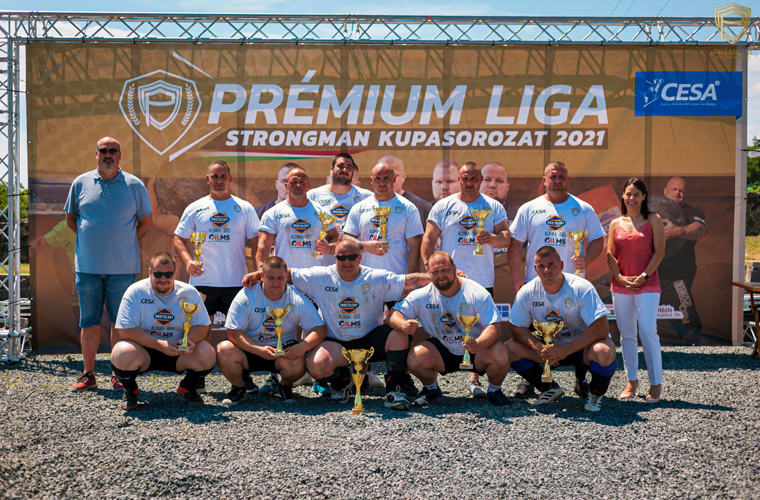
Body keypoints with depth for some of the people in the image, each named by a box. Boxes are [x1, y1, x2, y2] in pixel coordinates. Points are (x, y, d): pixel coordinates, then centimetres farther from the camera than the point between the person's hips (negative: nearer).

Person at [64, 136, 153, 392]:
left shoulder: (134, 185, 2)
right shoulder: (81, 183, 7)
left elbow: (146, 223, 8)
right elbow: (70, 219, 16)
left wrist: (122, 243, 1)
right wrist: (90, 239, 5)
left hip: (122, 266, -2)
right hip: (88, 265, 2)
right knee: (88, 321, 6)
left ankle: (119, 375, 12)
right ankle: (88, 375, 15)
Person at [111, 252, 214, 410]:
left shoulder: (189, 293, -3)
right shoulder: (135, 292, -11)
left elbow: (201, 326, -1)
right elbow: (126, 330, -16)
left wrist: (189, 340, -25)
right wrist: (159, 344, -27)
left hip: (179, 353, 2)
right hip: (144, 351, -2)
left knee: (207, 354, -24)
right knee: (122, 354, -34)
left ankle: (187, 387, 10)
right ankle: (130, 390, 3)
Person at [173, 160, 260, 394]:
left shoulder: (245, 208, 9)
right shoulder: (195, 209, 9)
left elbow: (256, 243, 8)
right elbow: (179, 239, 8)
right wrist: (188, 261, -10)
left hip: (236, 280, 0)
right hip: (202, 280, 1)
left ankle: (244, 379, 9)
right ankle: (198, 379, 15)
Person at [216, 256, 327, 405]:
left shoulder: (298, 300, -7)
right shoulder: (246, 296, -11)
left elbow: (320, 329, -8)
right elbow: (233, 332, -14)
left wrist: (303, 346, -30)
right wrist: (258, 350, -30)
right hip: (250, 349, 0)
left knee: (298, 363, -33)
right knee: (224, 351, -29)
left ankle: (285, 386, 5)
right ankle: (238, 388, 2)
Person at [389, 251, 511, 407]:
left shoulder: (477, 293, -16)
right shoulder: (422, 296, -8)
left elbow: (494, 326, -22)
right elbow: (394, 314, -8)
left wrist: (478, 343, -44)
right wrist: (403, 324, -34)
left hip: (477, 350, -2)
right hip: (443, 350, 2)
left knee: (500, 355, -32)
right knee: (415, 358, -26)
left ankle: (494, 390, 3)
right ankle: (431, 388, 9)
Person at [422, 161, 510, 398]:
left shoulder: (494, 207, 9)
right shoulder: (443, 206, 7)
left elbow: (506, 237, 2)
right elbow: (429, 239, 5)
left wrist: (493, 238, -21)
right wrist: (429, 269, -7)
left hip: (482, 281, 1)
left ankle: (475, 378, 13)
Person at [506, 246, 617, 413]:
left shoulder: (581, 288, -22)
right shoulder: (527, 292, -11)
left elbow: (601, 328, -27)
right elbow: (516, 327, -6)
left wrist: (567, 349, -34)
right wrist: (538, 347, -25)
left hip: (582, 345, -4)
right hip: (550, 346, 4)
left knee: (604, 351, -38)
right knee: (510, 348, -15)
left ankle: (596, 393, -4)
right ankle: (550, 388, 5)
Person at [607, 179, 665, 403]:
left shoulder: (653, 220, 4)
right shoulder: (616, 223, 11)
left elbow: (659, 251, -2)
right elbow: (610, 254, 8)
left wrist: (644, 276, -11)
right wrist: (619, 277, -7)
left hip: (647, 285, -3)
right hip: (620, 286, 3)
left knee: (648, 331, -11)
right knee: (626, 334, 7)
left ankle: (656, 384, -1)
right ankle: (632, 381, 18)